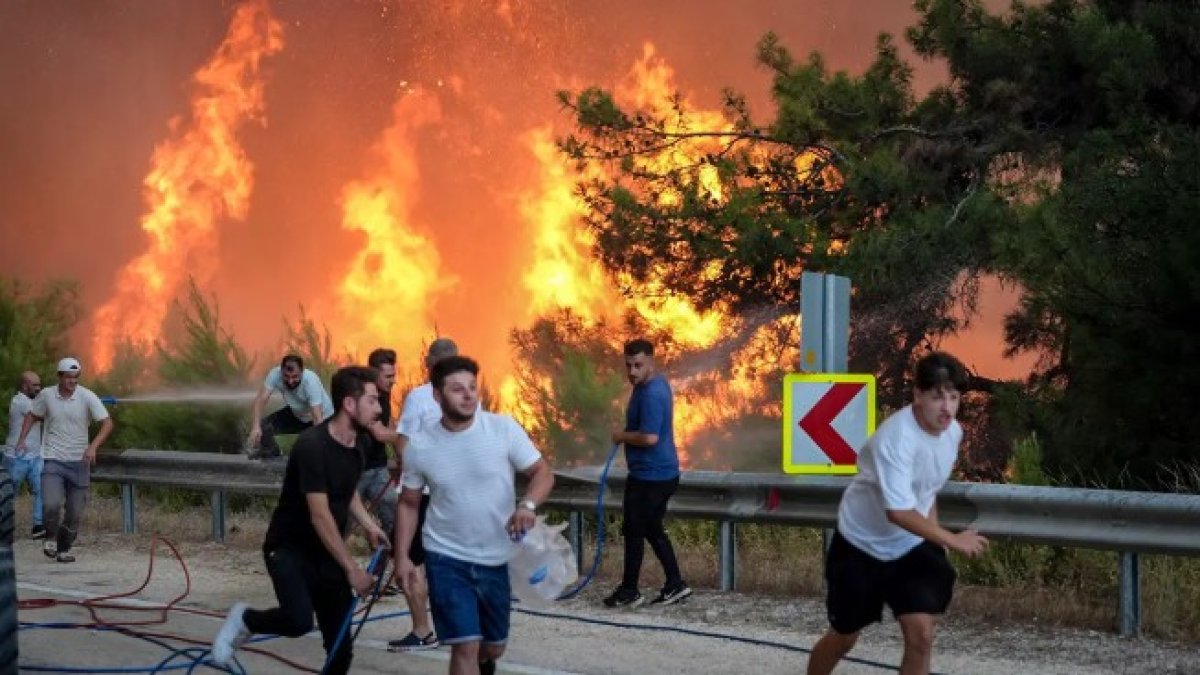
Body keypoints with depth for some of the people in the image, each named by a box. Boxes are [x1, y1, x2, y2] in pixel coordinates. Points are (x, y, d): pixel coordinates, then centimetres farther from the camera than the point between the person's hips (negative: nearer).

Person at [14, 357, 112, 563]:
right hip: (52, 461, 0)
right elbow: (32, 415, 18)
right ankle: (51, 536, 9)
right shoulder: (46, 395, -1)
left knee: (75, 512, 5)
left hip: (79, 462, 1)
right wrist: (22, 439, 4)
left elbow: (107, 423, -11)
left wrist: (93, 446, -25)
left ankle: (64, 548, 27)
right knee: (51, 504, -20)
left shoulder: (87, 397, -7)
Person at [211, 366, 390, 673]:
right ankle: (245, 619, 2)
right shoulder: (312, 445, -25)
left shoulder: (361, 441, 0)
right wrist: (352, 568, -24)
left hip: (327, 553, 7)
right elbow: (320, 516, -26)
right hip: (289, 547, -7)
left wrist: (369, 526, 3)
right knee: (299, 620, -29)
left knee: (339, 648, 0)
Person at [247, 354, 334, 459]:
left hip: (322, 417, -3)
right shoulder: (275, 374, -28)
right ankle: (270, 450, 20)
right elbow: (260, 400, -33)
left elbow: (318, 419, -40)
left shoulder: (311, 382, -37)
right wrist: (255, 427, -49)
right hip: (296, 414, 3)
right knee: (262, 425, -13)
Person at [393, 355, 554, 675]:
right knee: (465, 646, -12)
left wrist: (528, 505, -28)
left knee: (493, 647, 18)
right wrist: (402, 557, -4)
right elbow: (408, 504, 4)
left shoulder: (504, 428, -11)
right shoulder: (420, 445, -8)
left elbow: (542, 472, -8)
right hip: (447, 559, -1)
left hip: (497, 558, 2)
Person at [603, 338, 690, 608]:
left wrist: (622, 436, -12)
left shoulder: (652, 393, -23)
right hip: (662, 472, 10)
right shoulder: (654, 384, 10)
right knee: (653, 530, 16)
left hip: (650, 475, -10)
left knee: (634, 531, 2)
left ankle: (629, 591, 12)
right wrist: (627, 435, 9)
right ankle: (674, 585, 19)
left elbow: (650, 437, -28)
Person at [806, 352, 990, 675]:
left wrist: (936, 541, 7)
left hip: (912, 547, 5)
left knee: (921, 636, -11)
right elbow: (898, 512, -34)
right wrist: (952, 540, -31)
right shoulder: (895, 437, -30)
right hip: (861, 545, -5)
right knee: (844, 637, 10)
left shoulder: (953, 432, -7)